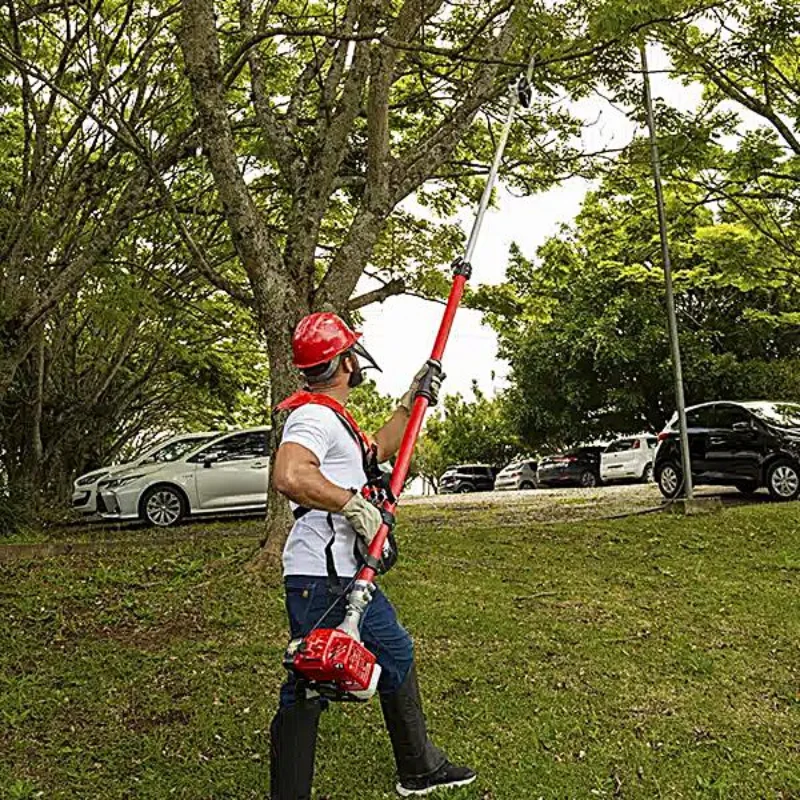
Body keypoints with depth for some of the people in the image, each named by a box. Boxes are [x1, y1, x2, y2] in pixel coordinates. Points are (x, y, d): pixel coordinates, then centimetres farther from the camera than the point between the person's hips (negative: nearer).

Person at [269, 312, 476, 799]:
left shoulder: (333, 416, 17)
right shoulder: (315, 415, -17)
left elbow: (378, 450, 33)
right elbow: (290, 476, -36)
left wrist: (413, 402, 27)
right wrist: (354, 505, -28)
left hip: (348, 574, 11)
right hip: (320, 579, -11)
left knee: (396, 653, 21)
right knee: (307, 692, -5)